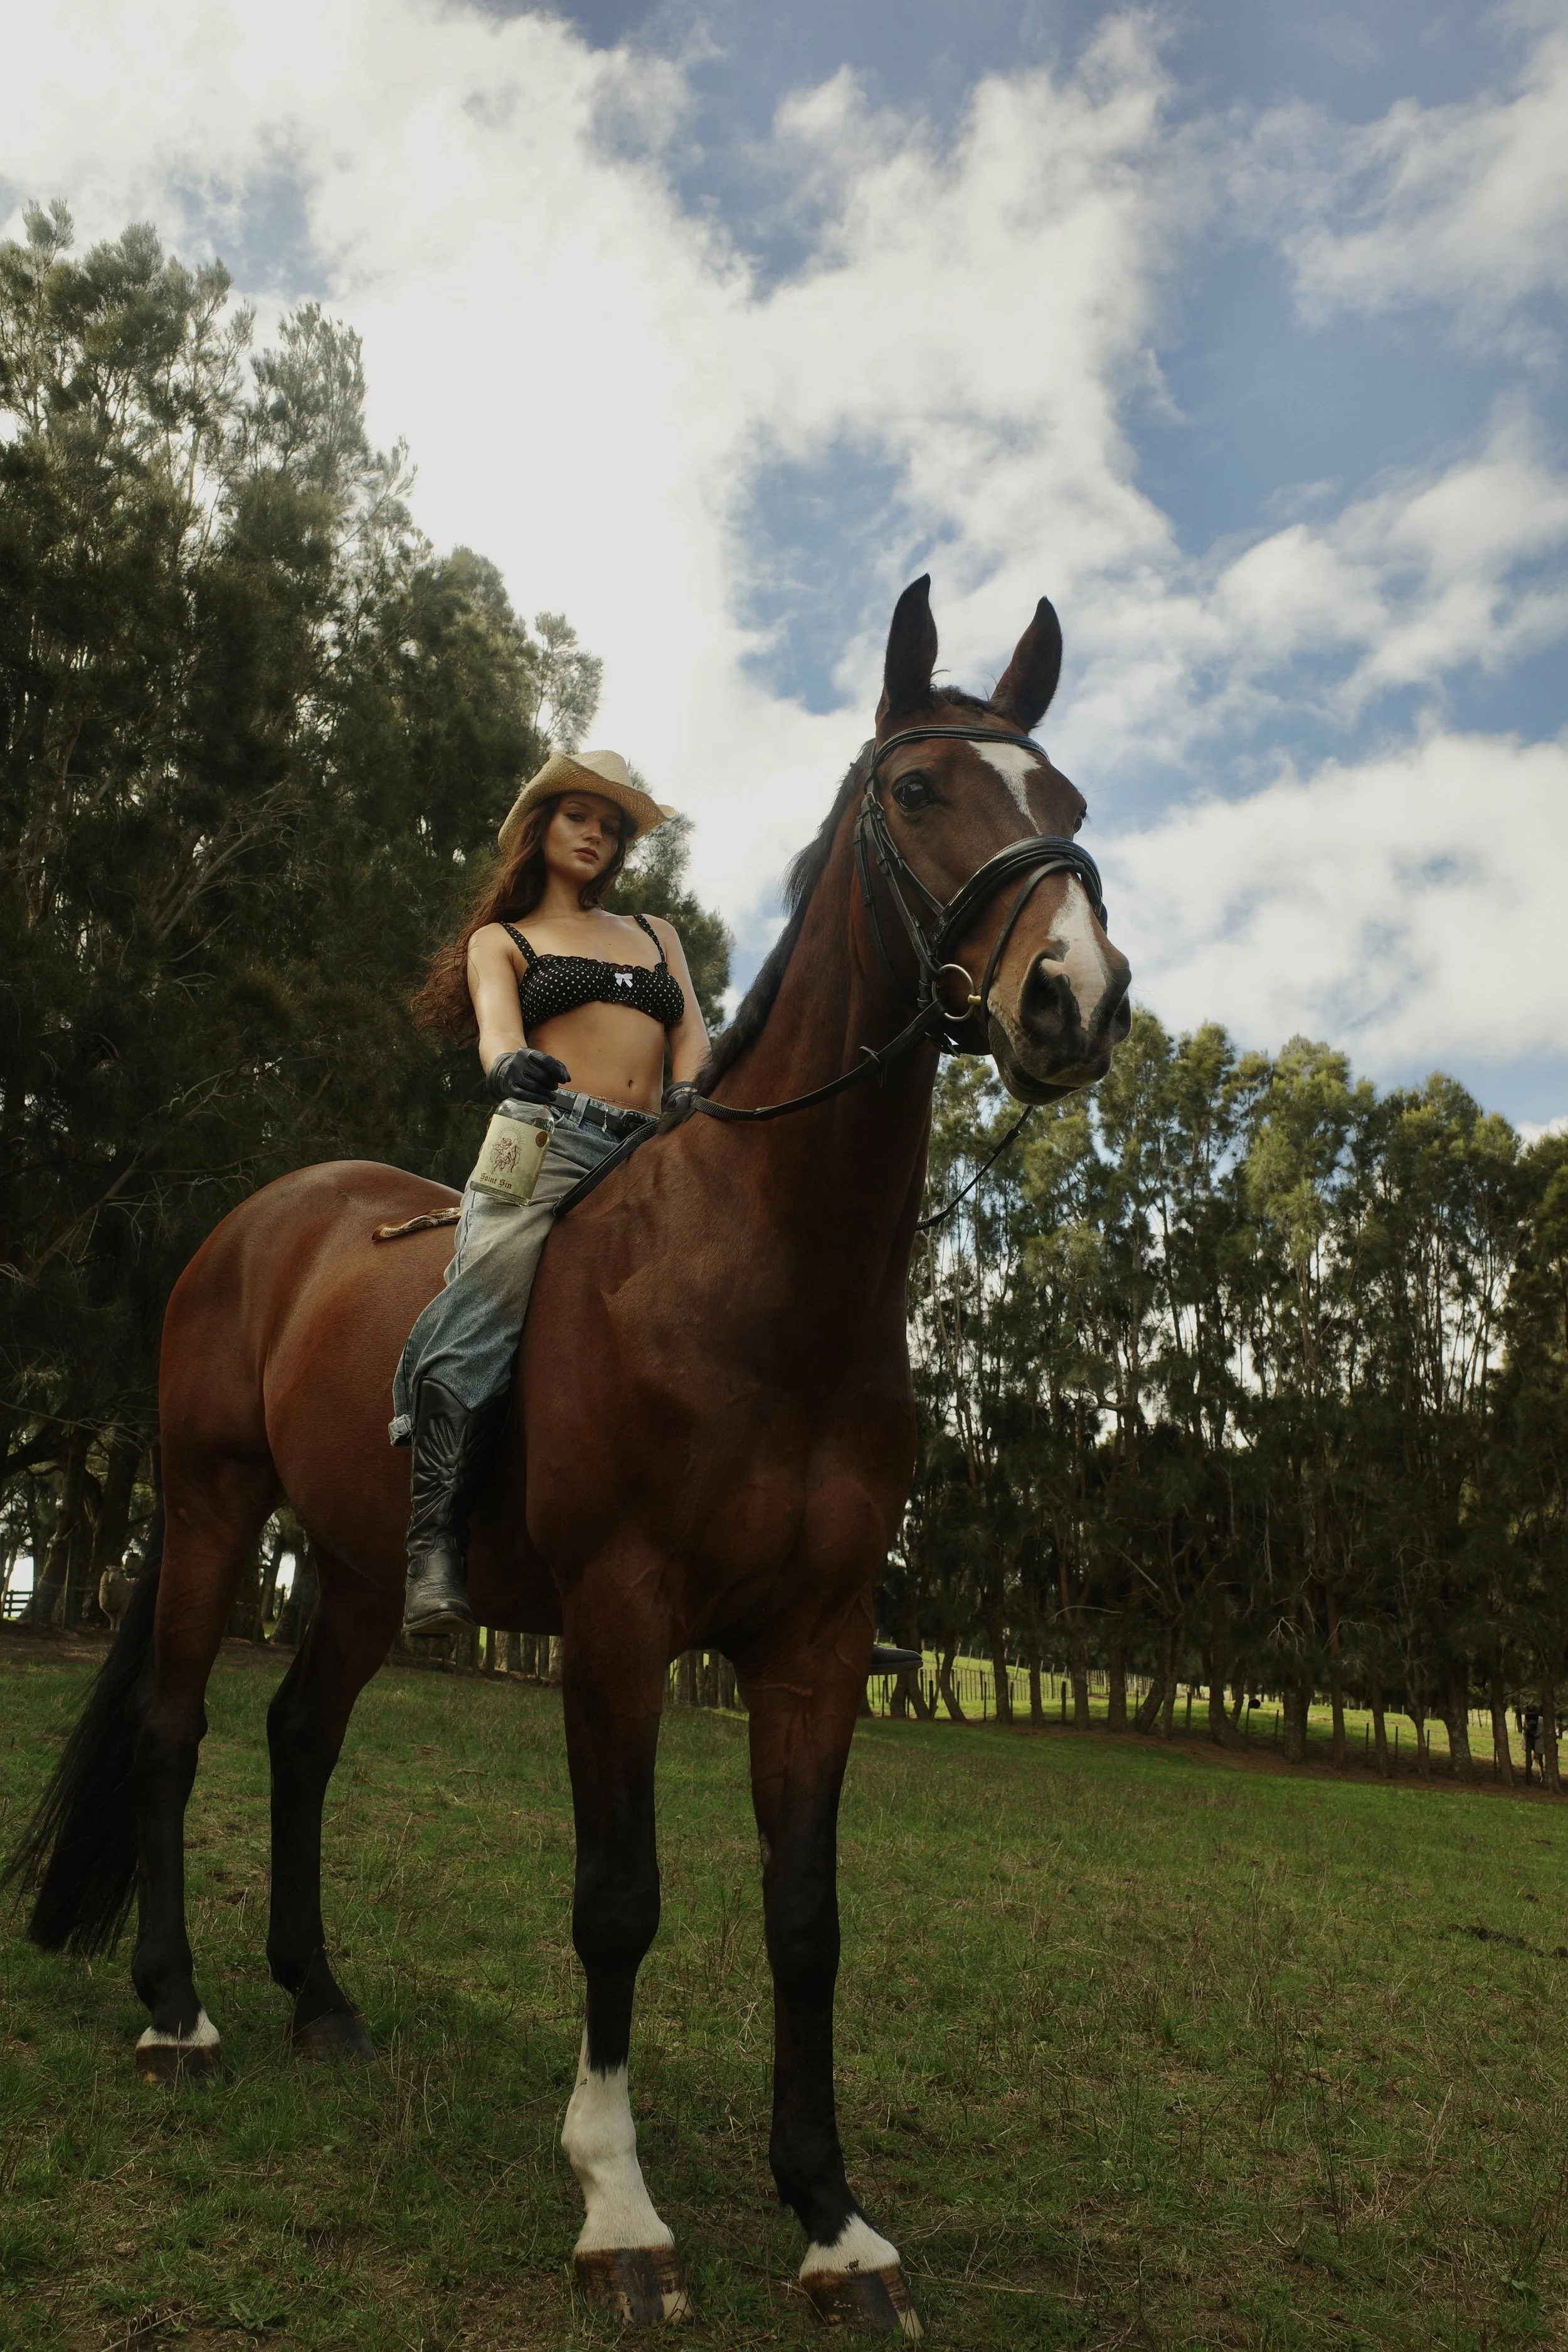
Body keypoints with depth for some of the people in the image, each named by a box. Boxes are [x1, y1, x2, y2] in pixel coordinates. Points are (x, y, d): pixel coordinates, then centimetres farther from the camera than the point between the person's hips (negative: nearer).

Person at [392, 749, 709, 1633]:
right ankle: (435, 1543, -27)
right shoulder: (503, 940, 20)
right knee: (484, 1308, -29)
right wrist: (508, 1063, -27)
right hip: (552, 1134, -4)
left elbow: (692, 1034, 15)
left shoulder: (655, 934, 31)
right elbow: (496, 1024, -1)